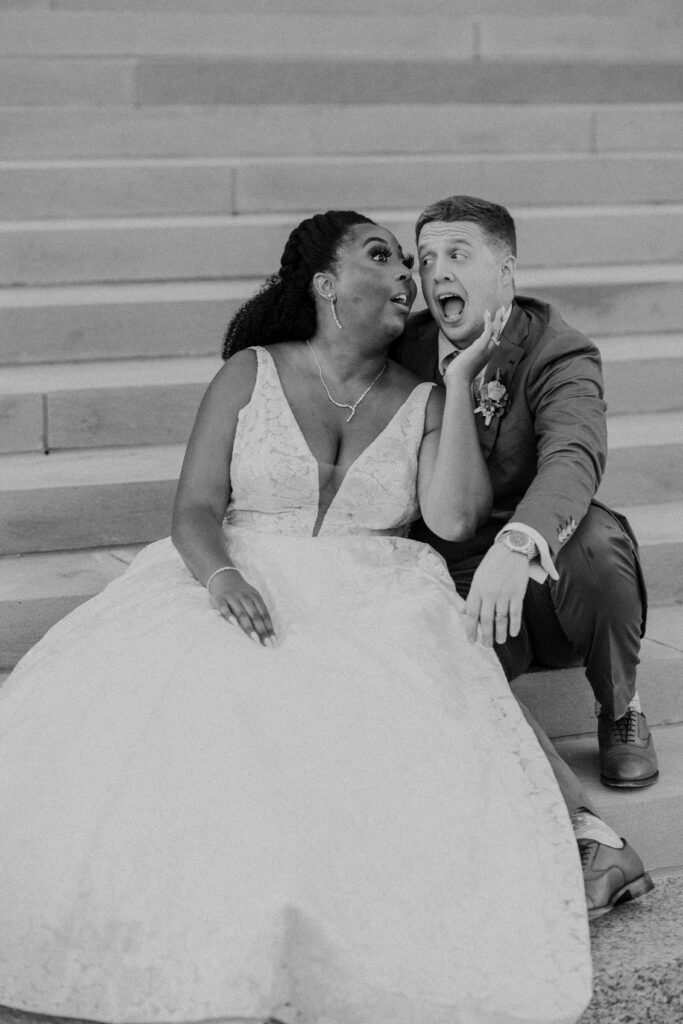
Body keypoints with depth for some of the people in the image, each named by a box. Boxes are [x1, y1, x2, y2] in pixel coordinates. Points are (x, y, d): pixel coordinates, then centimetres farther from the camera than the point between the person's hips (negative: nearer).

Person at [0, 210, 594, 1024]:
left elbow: (455, 517, -6)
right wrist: (221, 576, -22)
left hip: (371, 604, 1)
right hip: (238, 586, 0)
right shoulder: (249, 375, 7)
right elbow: (194, 508, 0)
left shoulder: (423, 402, 11)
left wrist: (461, 381, -3)